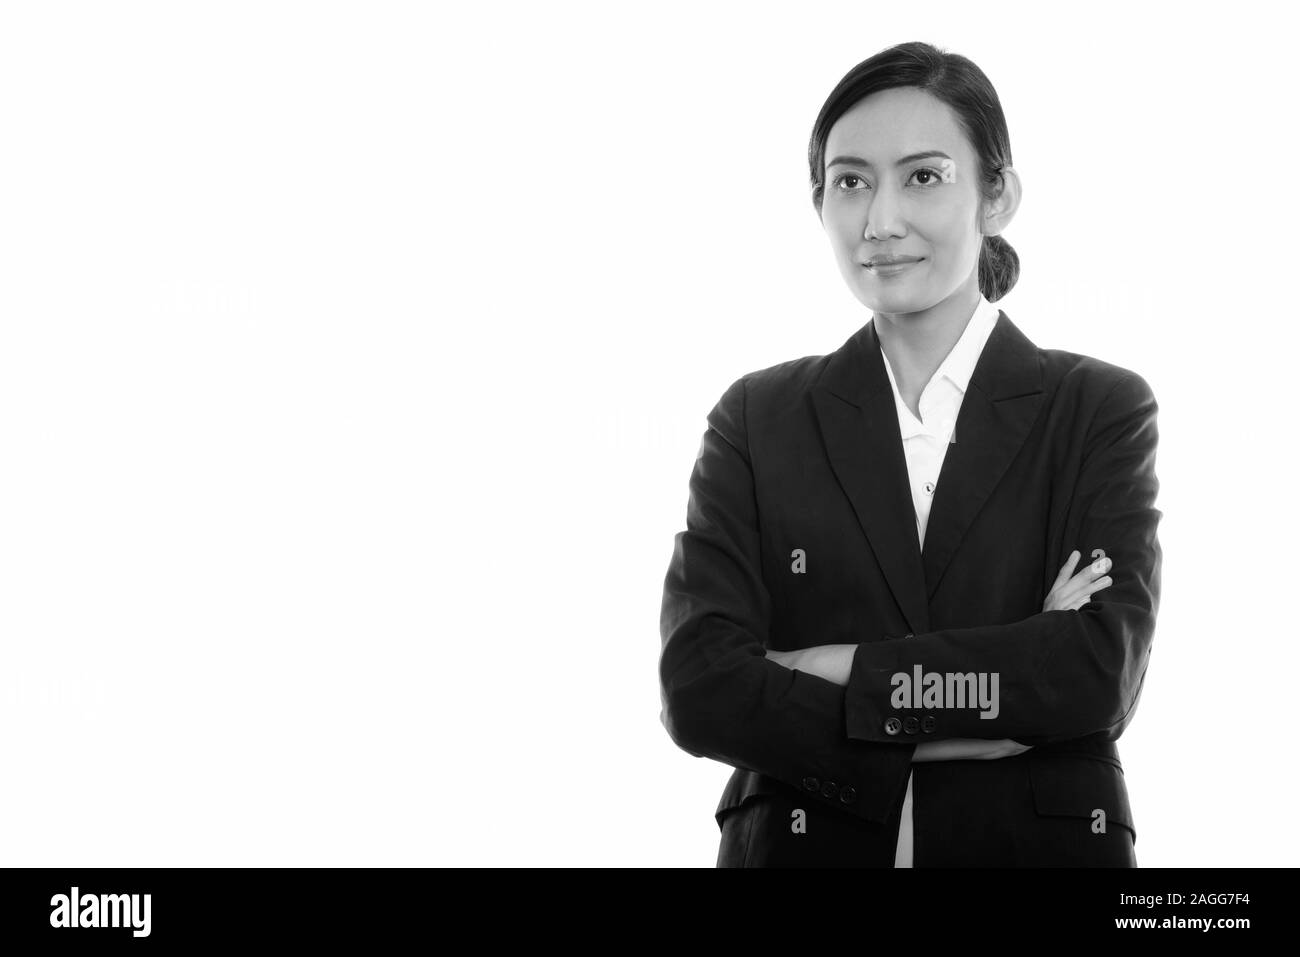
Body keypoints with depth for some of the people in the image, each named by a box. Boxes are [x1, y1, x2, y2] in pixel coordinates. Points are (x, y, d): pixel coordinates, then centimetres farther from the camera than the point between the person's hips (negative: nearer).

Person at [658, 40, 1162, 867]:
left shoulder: (1101, 410, -1)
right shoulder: (758, 419, 1)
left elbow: (1103, 672, -15)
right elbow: (697, 689, -11)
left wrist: (835, 669, -17)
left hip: (1042, 841, 0)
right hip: (800, 842, 1)